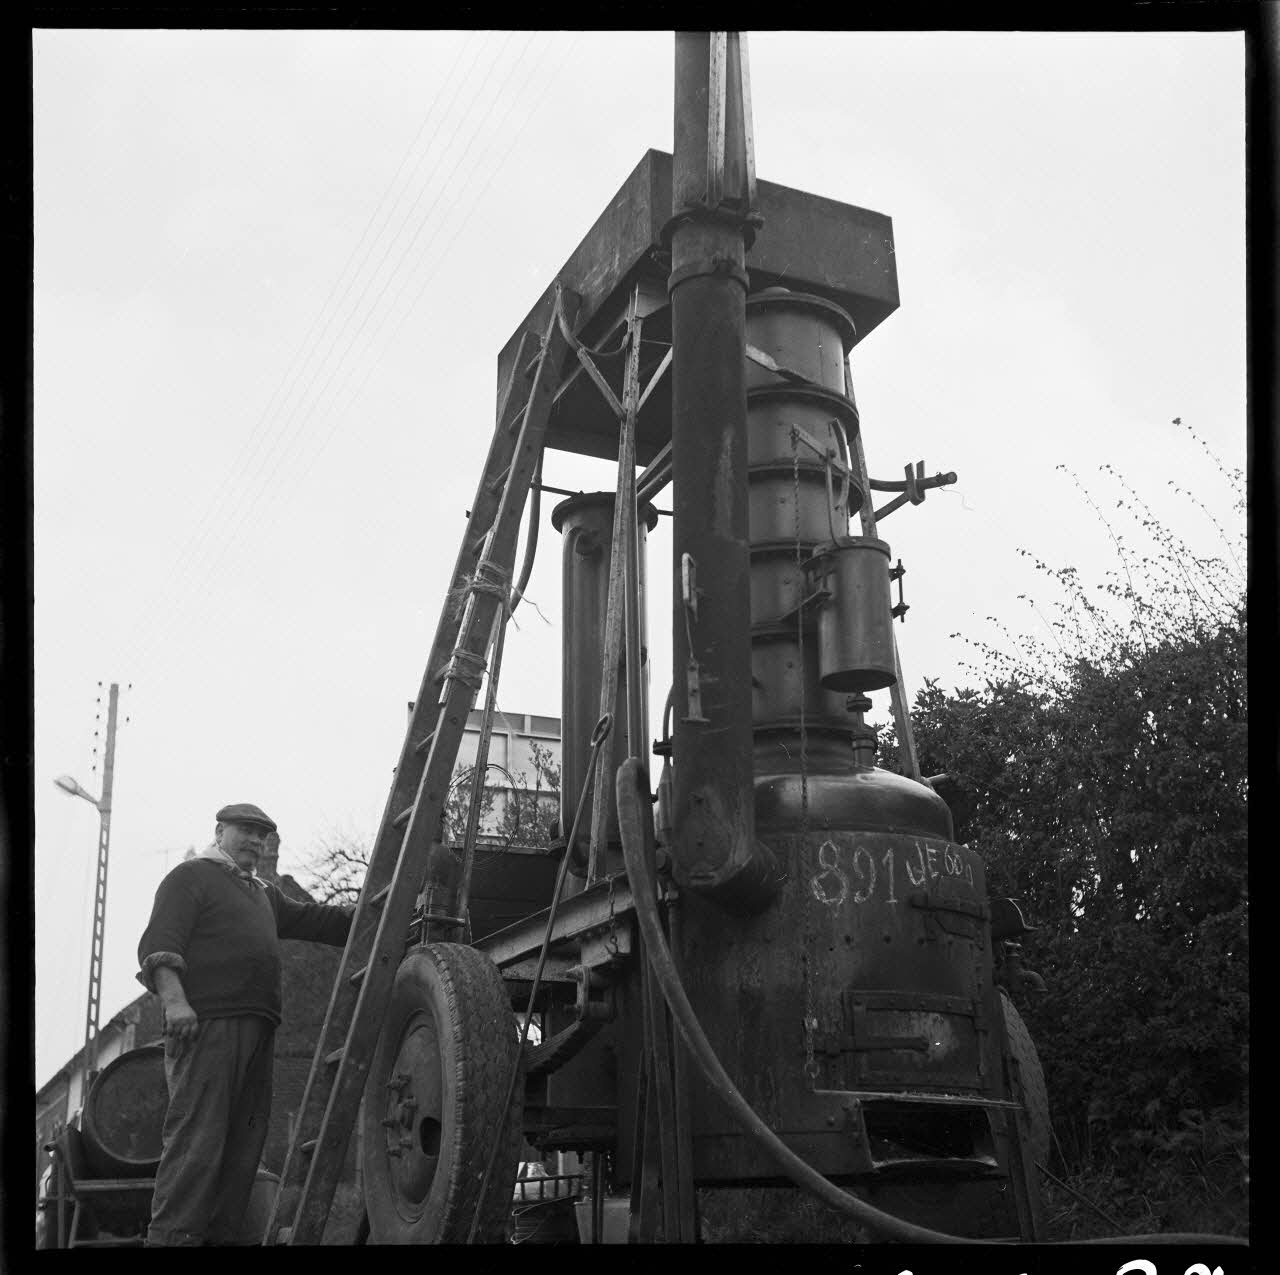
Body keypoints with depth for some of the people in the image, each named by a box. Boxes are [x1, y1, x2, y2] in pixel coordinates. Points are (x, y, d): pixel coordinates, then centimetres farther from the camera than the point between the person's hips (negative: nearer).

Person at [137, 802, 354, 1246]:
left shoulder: (263, 894, 29)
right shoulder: (192, 877, 3)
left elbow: (312, 919, 30)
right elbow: (160, 942, -8)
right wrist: (173, 998, -23)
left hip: (256, 1027, 9)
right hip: (207, 1021, -9)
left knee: (245, 1135, 7)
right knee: (197, 1132, -13)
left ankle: (224, 1233, 11)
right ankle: (172, 1233, -13)